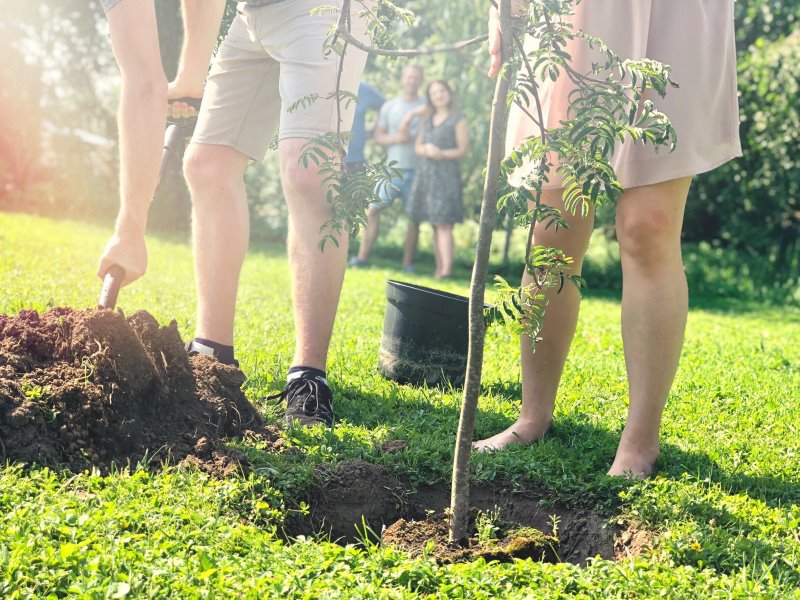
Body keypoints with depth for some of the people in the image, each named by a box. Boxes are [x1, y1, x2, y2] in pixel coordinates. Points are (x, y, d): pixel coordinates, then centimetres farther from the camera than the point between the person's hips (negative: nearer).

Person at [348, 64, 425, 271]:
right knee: (372, 209, -5)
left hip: (417, 171, -2)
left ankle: (408, 264, 6)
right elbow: (378, 135, 9)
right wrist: (396, 138, -9)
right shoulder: (389, 106, 11)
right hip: (392, 168, 2)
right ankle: (362, 257, 0)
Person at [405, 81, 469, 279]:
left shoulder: (458, 119, 1)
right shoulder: (426, 119, 17)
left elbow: (462, 150, -3)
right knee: (435, 225, 4)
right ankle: (439, 268, 5)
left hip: (446, 175, -5)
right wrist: (427, 150, -10)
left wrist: (442, 154, -18)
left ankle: (447, 269, -19)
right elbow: (417, 147, 12)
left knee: (444, 223, -14)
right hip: (425, 174, 5)